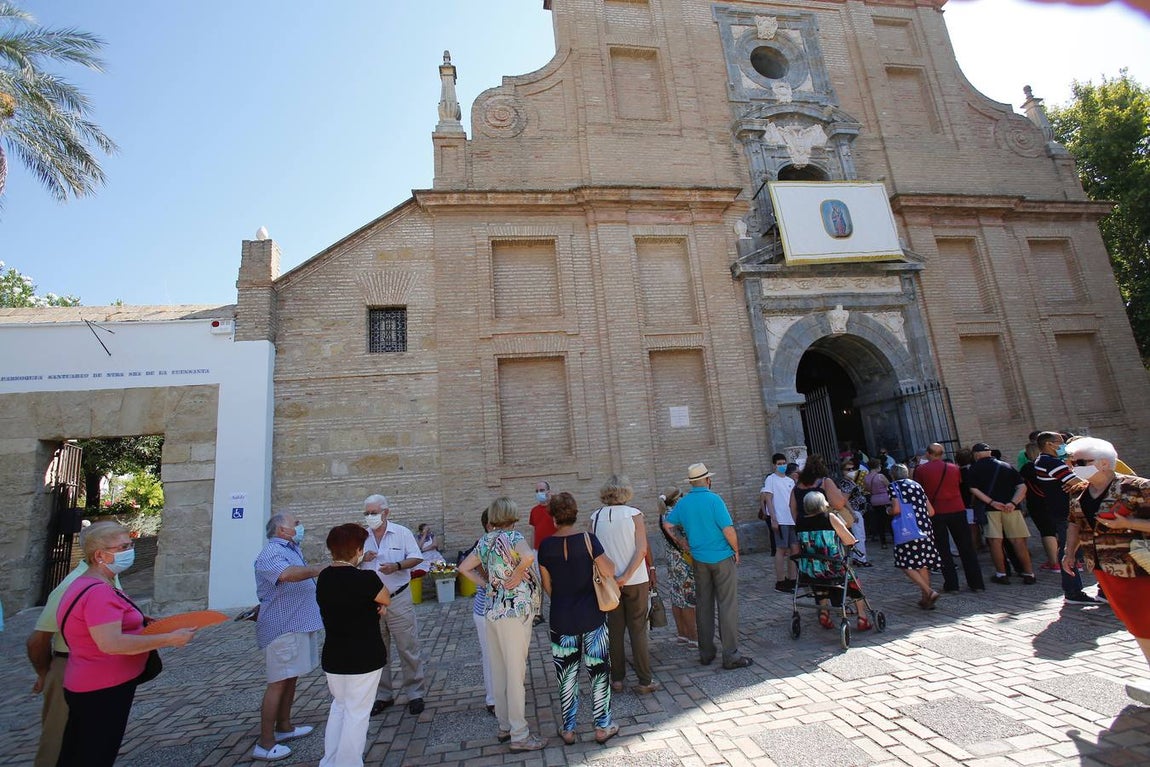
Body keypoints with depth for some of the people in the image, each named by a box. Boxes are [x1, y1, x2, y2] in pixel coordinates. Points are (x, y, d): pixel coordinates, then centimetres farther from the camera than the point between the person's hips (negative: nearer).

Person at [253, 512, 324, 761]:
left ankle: (284, 727, 29)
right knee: (278, 682, -2)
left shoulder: (292, 549, 14)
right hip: (283, 627, -9)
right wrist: (322, 569, -41)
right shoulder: (271, 553, -18)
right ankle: (265, 744, 7)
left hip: (298, 625, 9)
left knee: (291, 678, 17)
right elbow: (287, 574, -40)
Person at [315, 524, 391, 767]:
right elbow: (386, 600, -5)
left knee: (339, 706, 25)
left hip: (333, 658, 7)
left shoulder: (323, 577, -2)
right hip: (363, 659, -7)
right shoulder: (365, 578, -24)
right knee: (357, 713, 8)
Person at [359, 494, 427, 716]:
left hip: (398, 599, -3)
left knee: (408, 648, 1)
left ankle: (415, 694, 15)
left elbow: (417, 558, -5)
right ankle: (383, 695, 30)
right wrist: (362, 558, -11)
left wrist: (397, 566, -20)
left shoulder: (401, 532, -5)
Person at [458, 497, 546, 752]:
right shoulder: (513, 536, -13)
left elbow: (464, 568, 13)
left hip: (493, 611, 7)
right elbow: (528, 556, -34)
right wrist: (517, 575, -17)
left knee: (499, 672, 17)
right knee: (516, 674, 2)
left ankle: (504, 726, 31)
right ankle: (519, 736, 13)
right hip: (515, 611, -7)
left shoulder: (485, 541, 6)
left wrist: (487, 584, 9)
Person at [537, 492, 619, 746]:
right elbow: (608, 570, -16)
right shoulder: (588, 539, -14)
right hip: (592, 619, -1)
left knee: (567, 676, 16)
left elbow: (547, 585, 1)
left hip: (561, 620, 1)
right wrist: (610, 562, 6)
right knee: (599, 672, 16)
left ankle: (568, 730, 29)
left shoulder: (546, 545, -8)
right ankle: (603, 727, 27)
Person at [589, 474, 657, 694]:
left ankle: (617, 679, 22)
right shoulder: (634, 514, -8)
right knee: (638, 630, 9)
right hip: (636, 581, -2)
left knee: (614, 631, 13)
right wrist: (626, 576, -17)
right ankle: (645, 681, 15)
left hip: (607, 582, 2)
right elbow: (642, 549, -15)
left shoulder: (595, 517, -3)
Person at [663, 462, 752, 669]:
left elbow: (667, 525, 6)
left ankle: (706, 654, 22)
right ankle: (730, 655, 7)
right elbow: (728, 530, -19)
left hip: (699, 560, 5)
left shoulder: (683, 503, 0)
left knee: (703, 606, 13)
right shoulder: (713, 499, -16)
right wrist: (736, 550, -3)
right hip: (722, 558, -5)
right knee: (727, 606, 3)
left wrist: (683, 544, 13)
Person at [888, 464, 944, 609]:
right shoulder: (917, 485, 16)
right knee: (922, 563, 13)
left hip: (907, 530, -6)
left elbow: (896, 509, -13)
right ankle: (926, 599, 16)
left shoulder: (894, 486, 0)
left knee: (907, 564, 0)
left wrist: (889, 511, 8)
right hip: (925, 528, 6)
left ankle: (929, 592, -13)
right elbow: (931, 512, 15)